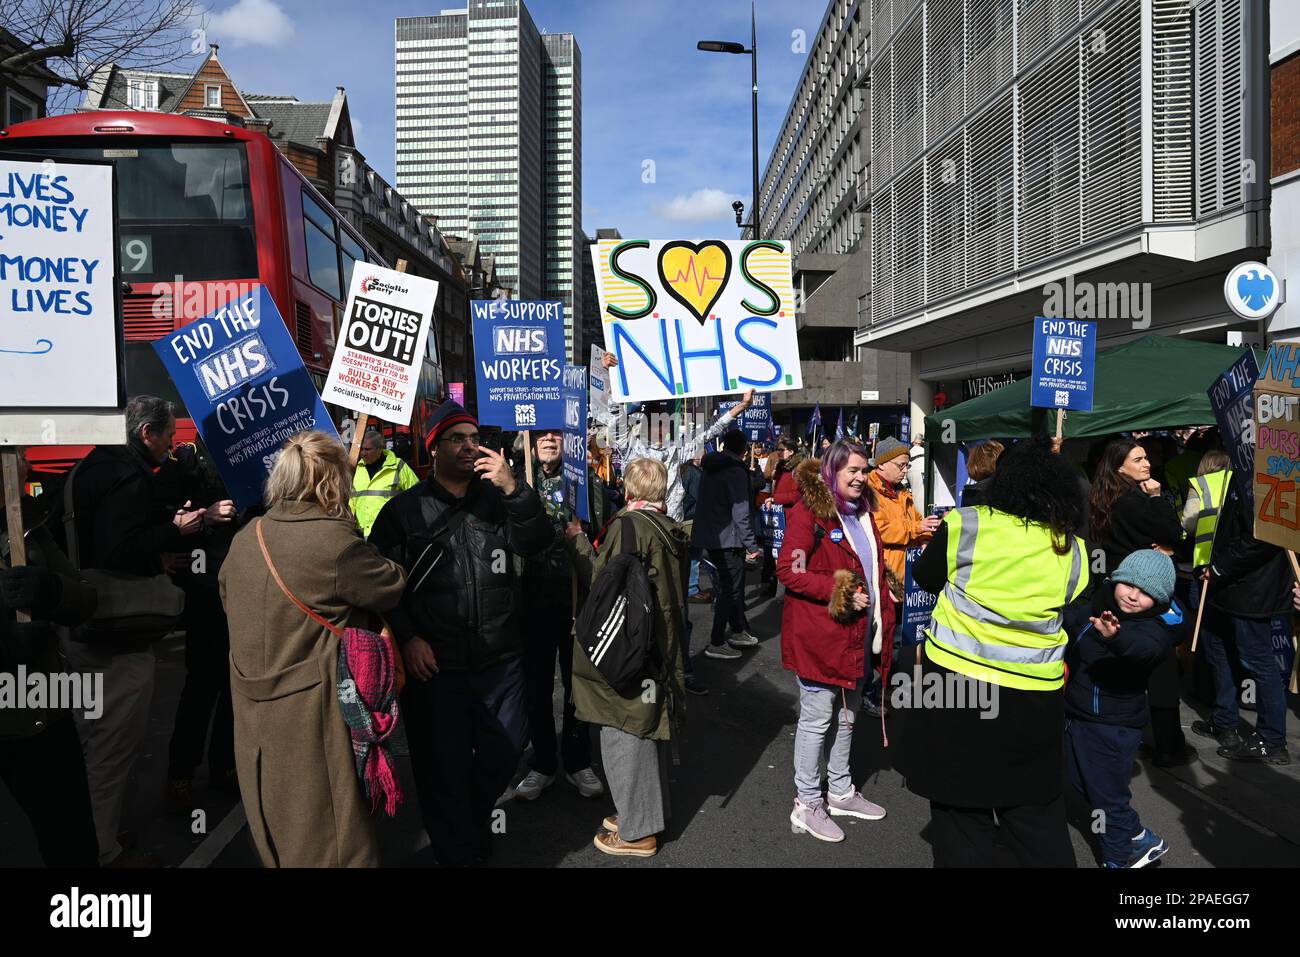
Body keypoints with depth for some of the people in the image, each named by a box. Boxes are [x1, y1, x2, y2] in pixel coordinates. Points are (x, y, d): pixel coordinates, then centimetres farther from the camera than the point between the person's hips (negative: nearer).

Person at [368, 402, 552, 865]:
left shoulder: (497, 499, 6)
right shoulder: (405, 510, -2)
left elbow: (538, 543, -8)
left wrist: (513, 489, -19)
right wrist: (406, 638, -12)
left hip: (500, 660, 3)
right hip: (434, 667, -3)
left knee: (504, 752, 18)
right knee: (443, 767, 10)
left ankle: (476, 822, 46)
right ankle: (457, 852, 32)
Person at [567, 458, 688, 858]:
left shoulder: (629, 525, -18)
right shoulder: (670, 529, 5)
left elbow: (601, 578, -17)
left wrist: (578, 539, -5)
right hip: (661, 645, 8)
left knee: (626, 732, 4)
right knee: (651, 727, 20)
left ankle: (637, 830, 16)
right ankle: (652, 809, 35)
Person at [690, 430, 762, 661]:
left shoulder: (711, 468, 11)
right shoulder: (736, 471, -15)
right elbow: (740, 513, -20)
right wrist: (751, 545, -15)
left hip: (708, 536, 9)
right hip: (726, 539, -9)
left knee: (731, 584, 19)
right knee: (730, 589, 0)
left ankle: (739, 631, 31)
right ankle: (716, 643, 4)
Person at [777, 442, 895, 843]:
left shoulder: (862, 511, 13)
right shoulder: (809, 511, -13)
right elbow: (788, 570, -19)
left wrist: (882, 615, 13)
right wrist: (841, 594, -21)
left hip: (857, 632, 8)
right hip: (818, 633, -8)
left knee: (846, 716, 19)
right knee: (817, 718, 1)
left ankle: (840, 792, 34)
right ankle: (807, 804, 15)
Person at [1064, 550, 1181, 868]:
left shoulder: (1158, 625, -17)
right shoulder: (1091, 602, -2)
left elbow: (1145, 648, -40)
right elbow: (1065, 624, 15)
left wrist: (1116, 637, -61)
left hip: (1114, 725, -7)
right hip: (1073, 713, 7)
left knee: (1107, 796, 3)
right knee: (1082, 784, 20)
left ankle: (1117, 858, 26)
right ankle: (1140, 839, 39)